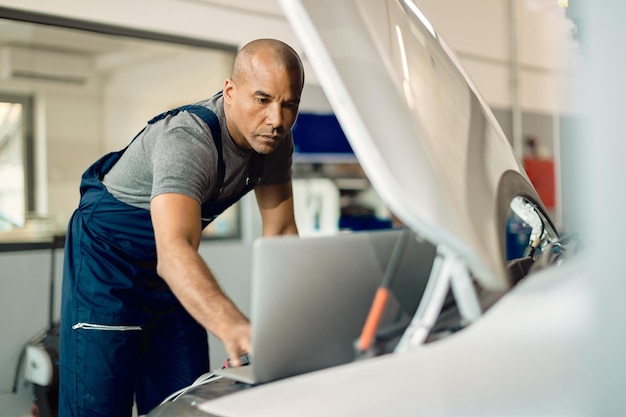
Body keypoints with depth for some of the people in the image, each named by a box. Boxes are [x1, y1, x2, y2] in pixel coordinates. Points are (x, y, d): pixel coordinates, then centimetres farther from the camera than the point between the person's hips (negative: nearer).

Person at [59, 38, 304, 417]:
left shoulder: (275, 140, -10)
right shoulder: (187, 140, -33)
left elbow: (280, 231, -2)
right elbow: (174, 250, -48)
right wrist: (232, 327, -64)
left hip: (173, 265, 7)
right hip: (109, 254, -6)